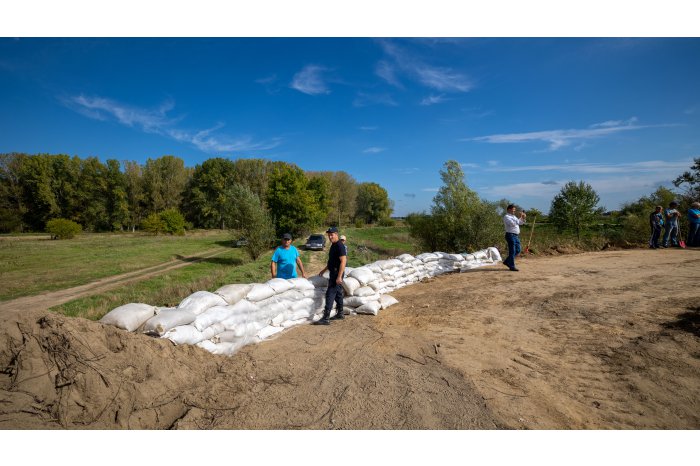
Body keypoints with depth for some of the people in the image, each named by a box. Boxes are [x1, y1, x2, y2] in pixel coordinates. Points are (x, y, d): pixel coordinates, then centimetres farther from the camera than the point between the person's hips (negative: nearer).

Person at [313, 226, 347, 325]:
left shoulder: (340, 246, -17)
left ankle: (326, 318, -8)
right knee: (338, 294, 16)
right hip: (333, 273, 10)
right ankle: (340, 314, 27)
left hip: (337, 274, -10)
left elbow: (343, 261, -23)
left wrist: (339, 276, -26)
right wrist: (324, 270, 26)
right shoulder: (333, 245, 14)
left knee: (330, 294, -10)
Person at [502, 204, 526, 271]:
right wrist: (520, 217, -18)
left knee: (517, 250, 12)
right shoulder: (506, 217, -9)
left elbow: (521, 223, 22)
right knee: (512, 251, -5)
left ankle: (507, 261, 23)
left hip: (516, 236, 9)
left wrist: (523, 218, 4)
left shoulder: (514, 216, 19)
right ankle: (512, 267, 1)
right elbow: (513, 223, -22)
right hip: (510, 235, -9)